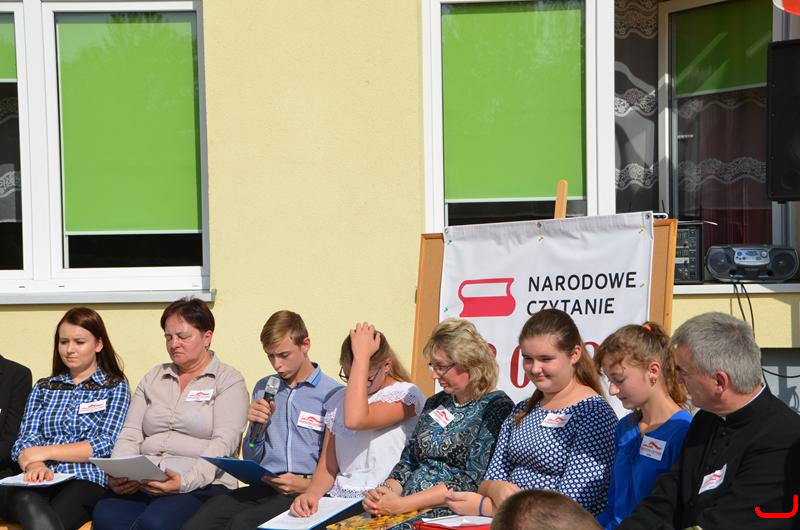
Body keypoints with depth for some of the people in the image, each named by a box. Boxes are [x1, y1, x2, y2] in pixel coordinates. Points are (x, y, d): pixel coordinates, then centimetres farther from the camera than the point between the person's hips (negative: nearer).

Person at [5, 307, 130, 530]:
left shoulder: (115, 387, 12)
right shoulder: (43, 387, 23)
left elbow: (106, 446, -1)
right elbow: (25, 440, 10)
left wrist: (43, 452, -4)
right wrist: (35, 466, -15)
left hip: (87, 481, -3)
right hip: (41, 480, 3)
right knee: (27, 501, -37)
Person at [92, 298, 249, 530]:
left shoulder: (229, 381, 7)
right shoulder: (153, 378, 23)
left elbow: (224, 442, -7)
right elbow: (130, 435, 15)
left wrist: (186, 481, -24)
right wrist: (118, 475, -6)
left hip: (202, 485, -4)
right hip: (143, 484, 4)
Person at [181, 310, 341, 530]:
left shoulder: (332, 394, 1)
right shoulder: (263, 388, 20)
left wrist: (307, 485, -16)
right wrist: (256, 426, 2)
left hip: (305, 492, -5)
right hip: (262, 487, 5)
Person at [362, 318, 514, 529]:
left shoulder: (497, 407, -6)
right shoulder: (435, 403, 16)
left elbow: (473, 481, -14)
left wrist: (402, 504, -17)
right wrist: (385, 491, -5)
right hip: (410, 511, 6)